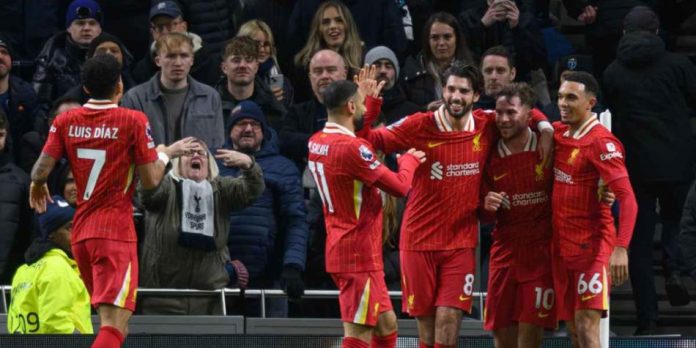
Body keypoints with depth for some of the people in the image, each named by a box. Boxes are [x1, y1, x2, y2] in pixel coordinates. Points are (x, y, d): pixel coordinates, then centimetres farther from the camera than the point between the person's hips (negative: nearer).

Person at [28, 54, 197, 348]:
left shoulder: (65, 121, 5)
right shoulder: (133, 121, -7)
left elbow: (41, 169, 0)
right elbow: (150, 181, -7)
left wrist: (36, 185, 22)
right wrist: (166, 153, 11)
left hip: (81, 231, 6)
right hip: (116, 231, -6)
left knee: (114, 323, 22)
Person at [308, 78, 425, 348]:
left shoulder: (317, 142, 7)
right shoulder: (351, 148, -20)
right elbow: (400, 186, -15)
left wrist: (370, 101, 26)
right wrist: (409, 160, 5)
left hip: (341, 249, 10)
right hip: (359, 254, -10)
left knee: (386, 325, 17)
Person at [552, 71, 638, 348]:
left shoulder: (601, 142, -14)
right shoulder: (558, 133, 8)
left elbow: (627, 199, -19)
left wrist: (620, 249, -29)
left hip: (593, 246, -8)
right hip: (562, 246, 8)